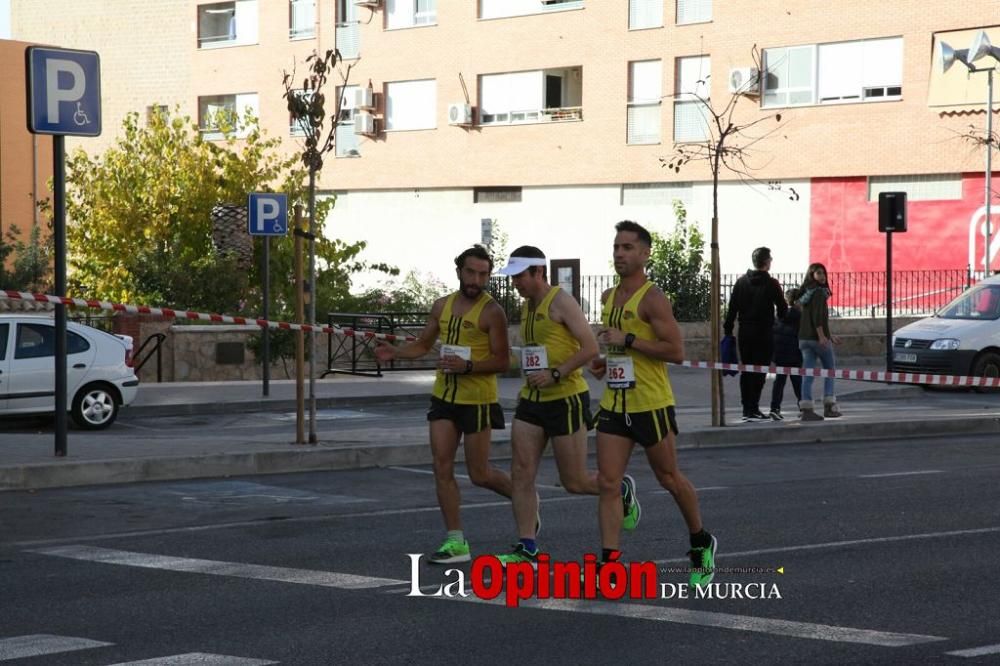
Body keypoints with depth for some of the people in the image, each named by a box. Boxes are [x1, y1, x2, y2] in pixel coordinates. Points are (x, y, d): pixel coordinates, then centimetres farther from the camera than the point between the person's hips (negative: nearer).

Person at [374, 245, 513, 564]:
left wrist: (468, 366, -26)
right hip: (444, 397, 6)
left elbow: (502, 361, -12)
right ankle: (456, 541, 3)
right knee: (442, 469, -2)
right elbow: (423, 344, 19)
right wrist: (395, 352, 0)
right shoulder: (442, 306, 8)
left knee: (480, 474, 2)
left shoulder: (491, 312, -11)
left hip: (477, 401, -6)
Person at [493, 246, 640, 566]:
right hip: (532, 399, 8)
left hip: (566, 399, -8)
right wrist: (529, 383, 17)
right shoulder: (526, 307, 13)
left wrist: (555, 374, -25)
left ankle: (622, 490, 31)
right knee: (521, 473, -3)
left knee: (575, 482, 1)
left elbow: (590, 347, -19)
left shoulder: (561, 302, -13)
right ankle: (527, 548, 1)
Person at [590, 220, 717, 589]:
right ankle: (610, 563, -4)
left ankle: (702, 544, 31)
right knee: (608, 482, -4)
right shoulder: (609, 297, 12)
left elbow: (676, 351, -20)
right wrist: (606, 362, 9)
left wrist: (627, 340, -22)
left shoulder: (652, 299, -13)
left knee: (669, 478, 9)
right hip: (614, 403, 7)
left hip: (651, 405, -7)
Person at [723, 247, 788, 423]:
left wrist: (728, 330, 9)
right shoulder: (771, 284, -7)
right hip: (763, 333, -4)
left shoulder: (741, 282, 6)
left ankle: (746, 408, 12)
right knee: (760, 371, -2)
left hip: (744, 332, 5)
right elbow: (782, 309, -6)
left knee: (746, 370, 11)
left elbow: (732, 309, 5)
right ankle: (753, 409, -6)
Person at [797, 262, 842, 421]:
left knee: (808, 374, 1)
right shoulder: (818, 293, -8)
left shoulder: (807, 294, 19)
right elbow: (817, 316, -20)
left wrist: (830, 336, 30)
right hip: (817, 337, -7)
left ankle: (806, 409, -7)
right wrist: (822, 336, -27)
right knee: (830, 370, 9)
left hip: (804, 338, 7)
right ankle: (829, 406, 7)